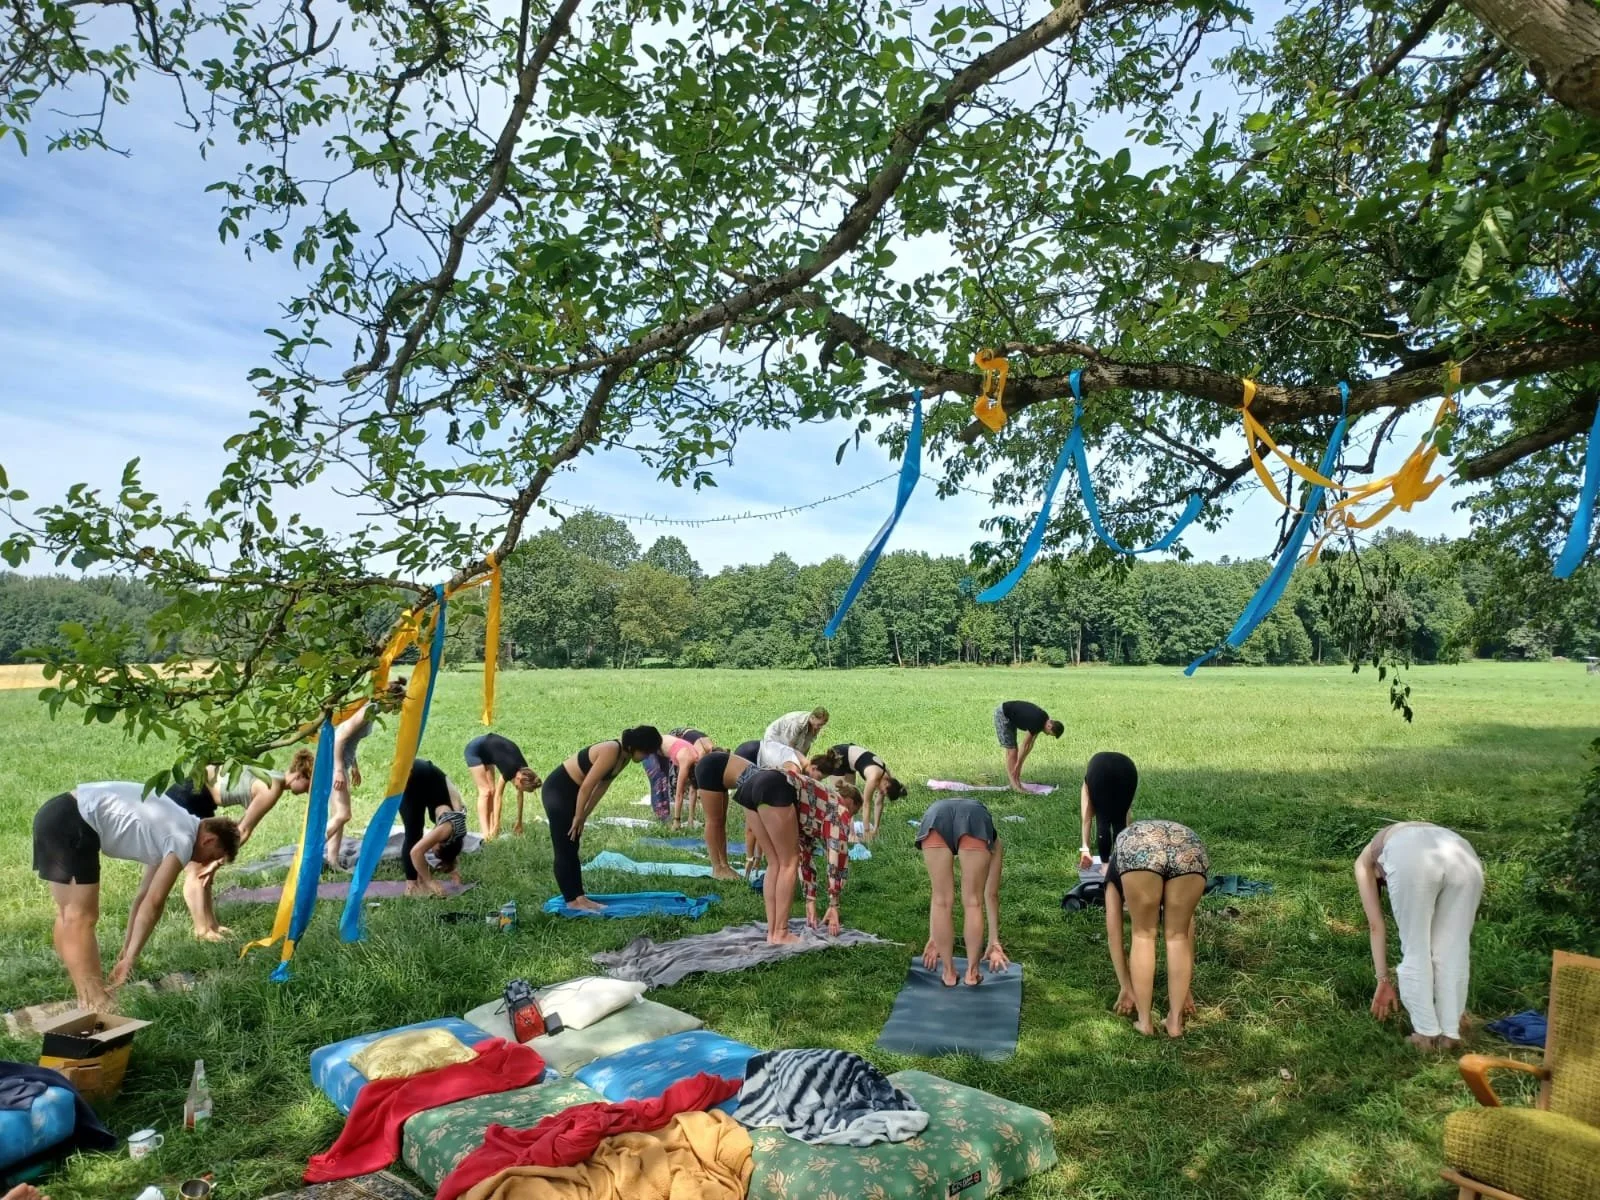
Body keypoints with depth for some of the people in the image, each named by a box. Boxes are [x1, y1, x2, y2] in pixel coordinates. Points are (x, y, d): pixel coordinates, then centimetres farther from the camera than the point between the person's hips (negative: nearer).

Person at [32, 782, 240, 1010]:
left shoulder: (173, 830, 17)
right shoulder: (183, 840, -10)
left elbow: (144, 897, 20)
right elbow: (153, 903, -10)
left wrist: (127, 950, 21)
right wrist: (130, 958, -4)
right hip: (72, 824, -11)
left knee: (69, 916, 16)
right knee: (81, 918, -5)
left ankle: (89, 997, 26)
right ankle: (94, 1005, 0)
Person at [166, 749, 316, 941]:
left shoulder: (272, 779, 8)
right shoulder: (273, 789, -19)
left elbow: (242, 828, 12)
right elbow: (244, 830, -14)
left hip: (200, 800, 10)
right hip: (185, 799, -10)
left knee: (204, 866, 13)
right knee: (195, 871, -8)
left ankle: (210, 924, 19)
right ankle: (202, 931, -6)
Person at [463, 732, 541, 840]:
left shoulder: (523, 770, -12)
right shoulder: (510, 770, -32)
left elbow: (520, 795, -2)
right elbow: (498, 797, -27)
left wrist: (519, 822, 2)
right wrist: (496, 825, -26)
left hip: (486, 753, 7)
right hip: (475, 750, -7)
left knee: (492, 790, 0)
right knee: (485, 791, -12)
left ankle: (490, 828, -1)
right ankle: (486, 832, -13)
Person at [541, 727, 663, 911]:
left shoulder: (624, 756, 1)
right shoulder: (612, 752, -27)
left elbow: (602, 786, 9)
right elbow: (586, 787, -24)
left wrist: (583, 816, 11)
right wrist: (578, 817, -13)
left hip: (571, 792, 10)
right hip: (557, 790, -10)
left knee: (572, 849, 12)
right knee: (564, 850, -2)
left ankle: (578, 897, 17)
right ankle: (572, 900, 3)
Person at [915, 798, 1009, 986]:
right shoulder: (995, 843, 42)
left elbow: (936, 895, 46)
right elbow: (992, 895, 42)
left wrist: (933, 938, 51)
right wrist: (994, 942, 48)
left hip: (935, 818, 2)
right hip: (976, 821, -2)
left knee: (942, 901, 16)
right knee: (973, 902, 15)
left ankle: (948, 973, 23)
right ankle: (971, 972, 22)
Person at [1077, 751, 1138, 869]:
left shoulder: (1087, 784, 39)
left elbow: (1086, 819, 30)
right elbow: (1126, 819, 45)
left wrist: (1084, 848, 28)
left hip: (1099, 770, -2)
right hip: (1126, 769, 2)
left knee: (1102, 820, 15)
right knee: (1119, 820, 20)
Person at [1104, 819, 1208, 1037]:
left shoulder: (1115, 874, 41)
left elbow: (1113, 933, 37)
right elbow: (1188, 933, 46)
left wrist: (1126, 988, 43)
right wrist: (1187, 988, 54)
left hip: (1138, 850, -2)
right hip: (1189, 848, 2)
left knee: (1144, 935, 19)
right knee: (1177, 935, 22)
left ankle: (1145, 1021, 21)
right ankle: (1175, 1021, 24)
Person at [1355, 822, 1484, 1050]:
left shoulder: (1366, 861, 37)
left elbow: (1376, 925, 30)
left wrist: (1384, 981, 34)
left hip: (1411, 860, -4)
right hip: (1463, 857, 4)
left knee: (1415, 950, 16)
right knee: (1454, 952, 21)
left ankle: (1427, 1033, 23)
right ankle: (1450, 1033, 28)